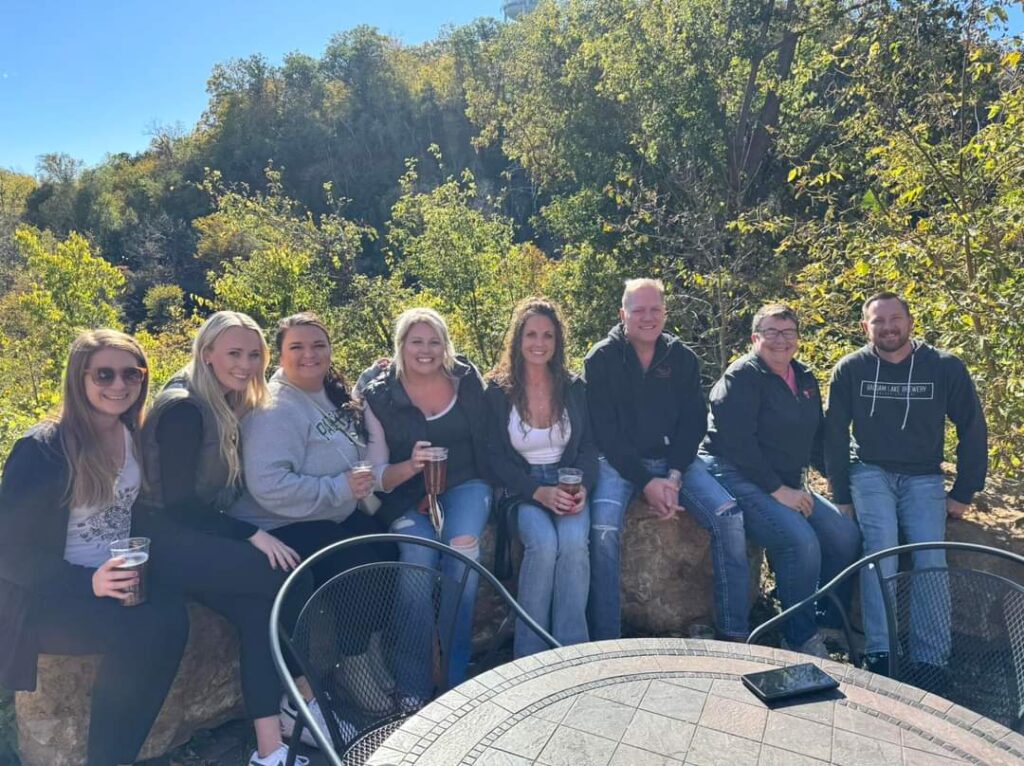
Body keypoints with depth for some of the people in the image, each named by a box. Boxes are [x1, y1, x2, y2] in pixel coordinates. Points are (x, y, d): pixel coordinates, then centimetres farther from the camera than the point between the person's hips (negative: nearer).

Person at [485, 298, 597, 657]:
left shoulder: (573, 387, 6)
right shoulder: (498, 391, -2)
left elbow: (588, 447, 7)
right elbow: (497, 459, -4)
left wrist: (582, 487, -14)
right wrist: (540, 492, -18)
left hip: (568, 485, 2)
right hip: (522, 489, -2)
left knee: (574, 541, -29)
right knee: (544, 543, -31)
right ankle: (530, 652, -14)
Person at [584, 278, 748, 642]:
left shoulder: (683, 358, 6)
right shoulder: (601, 359, -4)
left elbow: (693, 423, 2)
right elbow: (605, 430, -9)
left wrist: (674, 477, -14)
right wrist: (646, 482, -18)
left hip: (675, 458, 3)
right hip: (619, 461, -3)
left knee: (730, 517, -17)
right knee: (603, 529, -30)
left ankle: (735, 634, -5)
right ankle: (604, 641, -18)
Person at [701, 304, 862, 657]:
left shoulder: (805, 380, 15)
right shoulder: (741, 377, -11)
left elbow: (817, 439, 22)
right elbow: (736, 442, -19)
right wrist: (778, 491, -19)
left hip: (787, 484, 9)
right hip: (737, 479, -8)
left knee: (846, 534, -4)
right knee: (802, 542, -26)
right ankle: (801, 641, -7)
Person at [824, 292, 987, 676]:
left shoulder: (945, 367, -6)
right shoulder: (850, 369, -7)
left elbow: (972, 430, 2)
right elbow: (835, 434, -2)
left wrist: (963, 492, 1)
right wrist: (842, 496, -3)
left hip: (923, 477, 1)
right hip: (870, 472, -1)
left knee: (931, 557, -18)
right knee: (881, 544, -24)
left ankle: (931, 661, -7)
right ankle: (879, 653, -20)